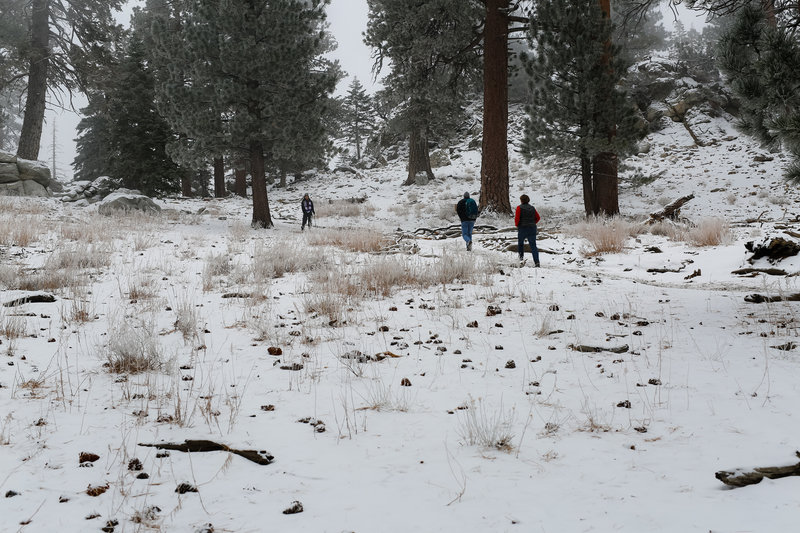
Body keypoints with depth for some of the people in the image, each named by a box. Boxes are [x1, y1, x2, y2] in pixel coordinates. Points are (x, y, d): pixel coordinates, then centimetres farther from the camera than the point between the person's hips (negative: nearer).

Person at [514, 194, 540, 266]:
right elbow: (537, 218, 10)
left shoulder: (519, 207, -7)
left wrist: (516, 225, 6)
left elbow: (517, 218, -12)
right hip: (532, 228, 3)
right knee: (533, 245, 0)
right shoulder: (532, 208, 7)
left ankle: (521, 257, 13)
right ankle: (536, 262, -9)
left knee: (520, 243, 21)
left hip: (522, 228, -3)